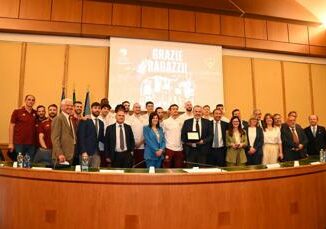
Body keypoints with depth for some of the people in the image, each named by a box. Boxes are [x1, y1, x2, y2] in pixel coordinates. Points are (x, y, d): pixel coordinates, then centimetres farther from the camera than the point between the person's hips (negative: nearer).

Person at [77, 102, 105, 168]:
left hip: (97, 153, 5)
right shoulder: (84, 121, -4)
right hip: (86, 152, -5)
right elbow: (81, 137, -9)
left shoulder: (101, 123, 15)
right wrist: (83, 152, -16)